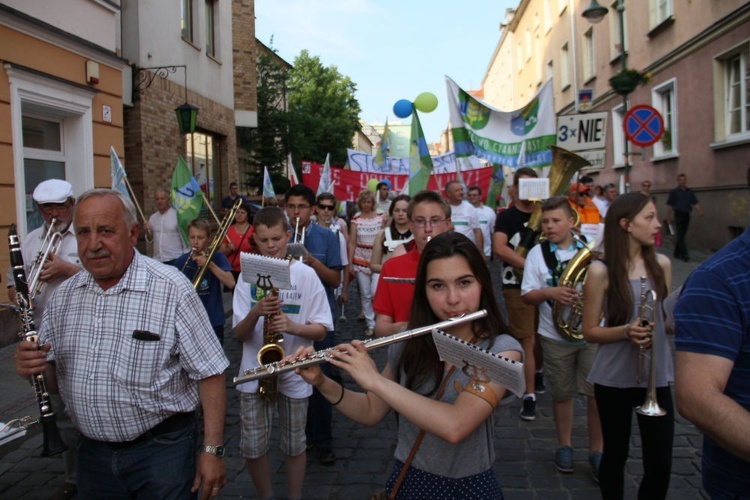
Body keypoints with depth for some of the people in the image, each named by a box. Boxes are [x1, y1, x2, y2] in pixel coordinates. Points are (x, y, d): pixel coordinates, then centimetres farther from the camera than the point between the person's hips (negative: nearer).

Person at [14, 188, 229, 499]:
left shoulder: (172, 289, -17)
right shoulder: (63, 296, 2)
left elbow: (209, 373, -15)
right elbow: (53, 378, 11)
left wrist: (213, 450, -16)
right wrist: (33, 366, -11)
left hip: (161, 450, -5)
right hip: (92, 452, 5)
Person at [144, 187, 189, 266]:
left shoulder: (177, 215, -6)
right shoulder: (153, 217, 11)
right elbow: (150, 240, 17)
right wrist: (148, 232, -3)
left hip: (174, 259, -5)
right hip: (157, 260, 5)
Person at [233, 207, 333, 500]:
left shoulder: (306, 274, -7)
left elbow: (321, 330, -6)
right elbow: (239, 334, -5)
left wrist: (292, 326, -24)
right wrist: (255, 313, -25)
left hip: (294, 373, -1)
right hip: (255, 372, 1)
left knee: (294, 446, 12)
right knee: (252, 447, 3)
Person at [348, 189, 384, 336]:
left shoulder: (381, 218, -1)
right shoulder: (355, 220, 2)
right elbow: (352, 243, 2)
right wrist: (350, 263, 0)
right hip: (361, 261, 2)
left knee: (376, 292, -14)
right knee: (365, 295, 7)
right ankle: (370, 324, 18)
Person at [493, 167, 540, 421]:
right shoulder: (506, 216, -3)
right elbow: (499, 248, -20)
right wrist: (530, 266, -25)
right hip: (517, 286, -5)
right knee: (527, 341, -5)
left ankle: (537, 374, 40)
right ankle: (529, 396, 1)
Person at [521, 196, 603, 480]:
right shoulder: (537, 253, -1)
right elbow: (527, 295, -4)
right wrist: (549, 292, -22)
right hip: (556, 336, 0)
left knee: (598, 393, 2)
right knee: (562, 393, 12)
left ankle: (596, 451, 20)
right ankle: (564, 446, 31)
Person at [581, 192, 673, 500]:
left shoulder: (661, 264, 2)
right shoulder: (601, 270, -11)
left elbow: (669, 318, 14)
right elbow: (590, 331, -7)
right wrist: (626, 331, -24)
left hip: (656, 377, 3)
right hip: (614, 379, -3)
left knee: (660, 464, 5)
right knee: (615, 455, 13)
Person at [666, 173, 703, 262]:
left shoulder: (690, 192, 11)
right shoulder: (674, 192, 0)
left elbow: (695, 203, 6)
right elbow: (669, 206, -1)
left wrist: (700, 211, -13)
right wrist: (669, 218, -4)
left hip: (687, 215, 5)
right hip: (678, 215, -5)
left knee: (682, 235, 10)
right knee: (680, 236, -10)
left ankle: (677, 253, 22)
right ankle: (684, 254, -14)